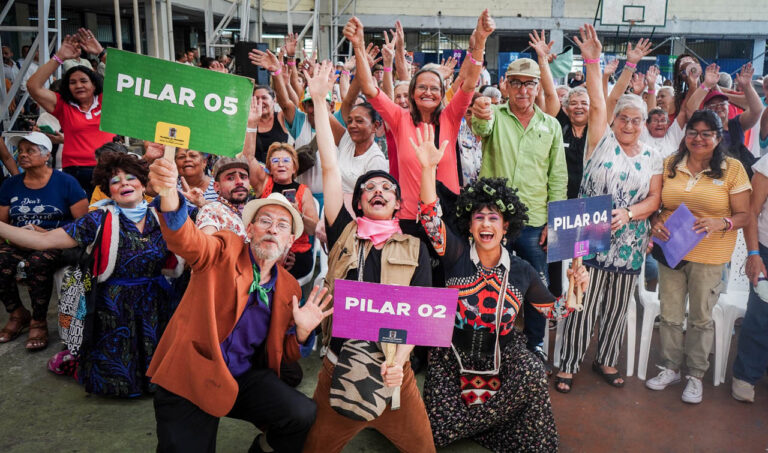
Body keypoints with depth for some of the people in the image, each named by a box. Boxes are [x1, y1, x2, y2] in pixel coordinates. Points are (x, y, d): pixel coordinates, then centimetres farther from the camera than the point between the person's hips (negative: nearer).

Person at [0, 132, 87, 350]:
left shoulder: (65, 182, -3)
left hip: (56, 244, -4)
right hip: (19, 244, 4)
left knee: (38, 263, -37)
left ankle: (38, 322, -15)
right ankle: (18, 314, -1)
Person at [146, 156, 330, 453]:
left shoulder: (289, 288, 7)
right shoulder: (225, 251, -5)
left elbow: (284, 354, 14)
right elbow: (185, 239, -28)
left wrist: (302, 332, -8)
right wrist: (169, 194, -48)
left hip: (245, 378, 3)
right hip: (191, 376, -2)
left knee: (303, 414, -20)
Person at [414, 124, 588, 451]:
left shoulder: (522, 270, -2)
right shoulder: (456, 254, -9)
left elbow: (553, 311, 8)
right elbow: (430, 219, -25)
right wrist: (428, 168, -37)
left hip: (503, 352, 2)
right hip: (454, 353, -1)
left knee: (533, 374, -29)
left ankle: (468, 424, -7)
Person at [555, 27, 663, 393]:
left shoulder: (651, 157, 8)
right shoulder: (602, 141, 0)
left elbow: (654, 199, 4)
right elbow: (597, 104, -11)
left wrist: (628, 213, -14)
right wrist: (592, 62, -20)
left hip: (628, 245, 4)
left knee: (617, 309, 14)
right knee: (582, 305, 0)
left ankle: (606, 360, 32)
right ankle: (568, 365, 14)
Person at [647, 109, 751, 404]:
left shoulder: (732, 168, -3)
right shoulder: (670, 165, 5)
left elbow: (744, 215, -3)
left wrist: (720, 223, -23)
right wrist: (657, 222, -11)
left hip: (709, 256, -2)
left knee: (701, 318, 8)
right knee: (669, 314, 10)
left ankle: (695, 375, 26)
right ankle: (670, 368, 28)